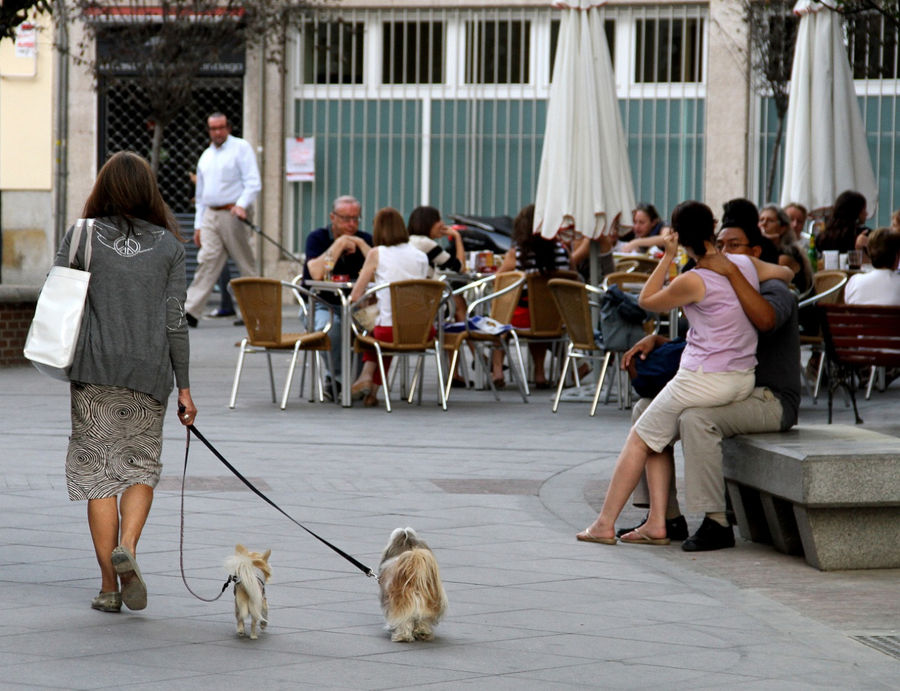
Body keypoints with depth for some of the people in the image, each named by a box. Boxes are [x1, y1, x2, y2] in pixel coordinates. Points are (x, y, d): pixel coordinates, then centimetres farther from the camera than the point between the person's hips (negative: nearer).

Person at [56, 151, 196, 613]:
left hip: (93, 368, 0)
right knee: (143, 466, 14)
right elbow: (175, 320, 0)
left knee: (99, 471, 6)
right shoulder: (168, 245, 1)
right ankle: (127, 547, -12)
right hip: (149, 371, 1)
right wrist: (183, 385, 6)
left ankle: (109, 587, 6)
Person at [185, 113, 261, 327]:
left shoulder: (241, 148, 2)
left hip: (233, 214, -5)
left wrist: (242, 205, -23)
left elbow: (253, 183, -7)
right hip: (210, 216, 5)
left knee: (245, 265, 0)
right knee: (206, 261, -7)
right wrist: (198, 225, 18)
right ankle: (191, 311, -17)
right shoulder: (205, 156, 21)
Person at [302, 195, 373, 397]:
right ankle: (337, 377, -16)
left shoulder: (364, 240, 9)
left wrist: (360, 244, -11)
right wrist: (339, 244, -15)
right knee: (330, 325, -37)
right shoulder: (318, 238, 0)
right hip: (320, 305, -2)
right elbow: (316, 274, -19)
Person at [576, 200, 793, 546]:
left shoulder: (693, 281, -18)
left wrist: (668, 257, 2)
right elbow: (786, 273, 24)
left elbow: (647, 300, 0)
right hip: (744, 381, 7)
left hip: (704, 381, -7)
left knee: (639, 439, 12)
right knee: (656, 437, 20)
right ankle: (656, 523, 14)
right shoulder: (745, 264, 2)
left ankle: (605, 524, 16)